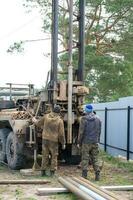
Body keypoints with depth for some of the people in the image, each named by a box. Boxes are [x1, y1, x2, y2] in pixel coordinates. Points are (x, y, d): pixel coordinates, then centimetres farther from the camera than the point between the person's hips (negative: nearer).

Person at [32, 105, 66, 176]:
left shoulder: (46, 116, -2)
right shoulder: (60, 120, -10)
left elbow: (38, 123, 13)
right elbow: (61, 134, -9)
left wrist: (34, 121, 35)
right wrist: (63, 143, 1)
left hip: (45, 139, 3)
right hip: (54, 141, -3)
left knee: (45, 156, 12)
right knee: (54, 156, 10)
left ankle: (43, 171, 15)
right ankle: (52, 172, 9)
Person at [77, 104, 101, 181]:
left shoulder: (84, 119, -11)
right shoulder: (98, 119, 4)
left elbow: (81, 132, -10)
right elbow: (99, 131, 9)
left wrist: (79, 142, -1)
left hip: (86, 142, -4)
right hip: (95, 142, 4)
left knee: (85, 159, 3)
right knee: (95, 159, 9)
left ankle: (84, 175, 4)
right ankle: (97, 175, 9)